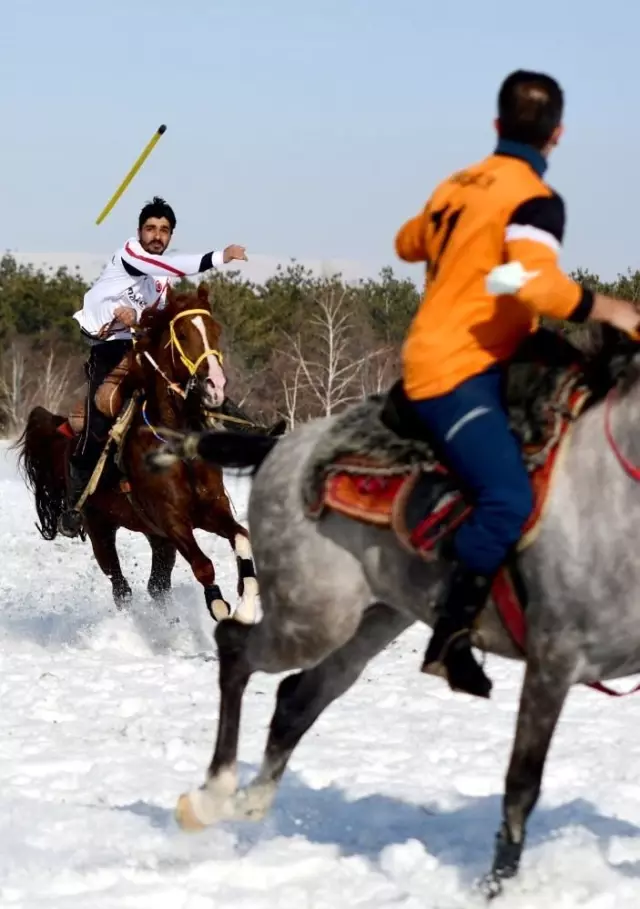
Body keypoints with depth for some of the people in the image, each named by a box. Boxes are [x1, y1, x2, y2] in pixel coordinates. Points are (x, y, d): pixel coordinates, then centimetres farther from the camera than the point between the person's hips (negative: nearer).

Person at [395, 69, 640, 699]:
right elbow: (534, 280, -29)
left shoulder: (458, 184, 14)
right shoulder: (535, 199, -11)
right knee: (508, 500, -25)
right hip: (456, 375, -10)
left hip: (433, 358, 10)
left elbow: (409, 243, 33)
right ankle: (449, 642, -23)